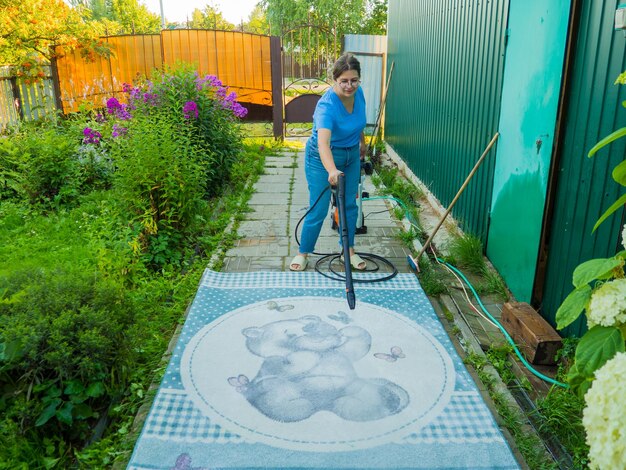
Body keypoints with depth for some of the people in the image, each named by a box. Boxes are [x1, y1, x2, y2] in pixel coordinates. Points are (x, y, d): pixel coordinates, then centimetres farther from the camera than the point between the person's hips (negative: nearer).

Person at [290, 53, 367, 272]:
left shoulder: (358, 93, -12)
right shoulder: (327, 105, -33)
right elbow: (323, 143, -49)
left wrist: (362, 141, 23)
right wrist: (332, 171, -64)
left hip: (351, 155, 6)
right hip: (323, 159, -6)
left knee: (350, 204, 11)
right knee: (318, 210, -3)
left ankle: (349, 250, 25)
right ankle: (303, 253, 14)